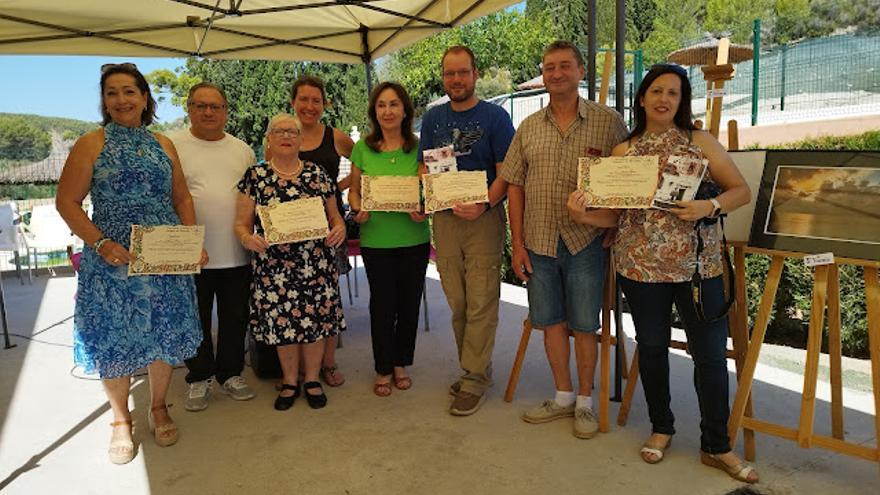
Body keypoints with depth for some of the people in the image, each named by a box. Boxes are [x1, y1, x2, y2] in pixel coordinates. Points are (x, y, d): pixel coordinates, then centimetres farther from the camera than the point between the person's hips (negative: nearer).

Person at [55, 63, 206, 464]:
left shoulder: (163, 144, 10)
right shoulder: (91, 144, -1)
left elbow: (182, 197, 12)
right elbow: (67, 201, -6)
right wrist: (101, 244, -18)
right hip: (113, 259, -3)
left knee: (165, 333, 10)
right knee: (116, 337, 6)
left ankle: (158, 407, 31)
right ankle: (120, 420, 25)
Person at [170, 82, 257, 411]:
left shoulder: (242, 150, 11)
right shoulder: (172, 147, -1)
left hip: (237, 254, 3)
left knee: (235, 319, 13)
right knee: (196, 321, 9)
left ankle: (230, 374, 29)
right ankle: (199, 378, 26)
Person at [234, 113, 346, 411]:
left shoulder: (318, 175, 7)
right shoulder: (255, 176, 4)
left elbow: (334, 214, 12)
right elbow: (241, 222, 3)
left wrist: (339, 228, -10)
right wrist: (247, 237, -18)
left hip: (317, 265, 1)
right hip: (273, 267, -1)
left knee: (316, 320, 6)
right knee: (283, 323, 7)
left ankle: (312, 380, 26)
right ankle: (290, 382, 28)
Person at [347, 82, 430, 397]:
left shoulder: (418, 147, -1)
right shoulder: (363, 148, 1)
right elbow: (354, 191, 7)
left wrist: (424, 212, -16)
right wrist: (358, 212, -13)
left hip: (414, 239, 1)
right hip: (376, 239, 0)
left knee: (409, 303, 10)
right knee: (383, 305, 6)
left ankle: (401, 364, 30)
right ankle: (383, 369, 24)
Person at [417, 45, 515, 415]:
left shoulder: (495, 117, -1)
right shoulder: (433, 118, 12)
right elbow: (424, 167, 14)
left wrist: (485, 204, -22)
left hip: (484, 218, -4)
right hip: (444, 218, 4)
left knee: (481, 301, -3)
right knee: (457, 302, 10)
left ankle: (474, 378, 6)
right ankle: (474, 367, 25)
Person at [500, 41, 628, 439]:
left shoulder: (608, 122, -1)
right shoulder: (528, 127, 7)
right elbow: (514, 185, 7)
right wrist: (517, 243, 2)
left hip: (585, 242, -3)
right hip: (539, 242, 3)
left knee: (584, 325, 6)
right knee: (550, 321, 12)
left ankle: (585, 402, 24)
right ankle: (563, 396, 29)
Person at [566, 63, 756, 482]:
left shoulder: (700, 142, 4)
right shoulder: (623, 151, 5)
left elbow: (741, 190, 3)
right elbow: (614, 214, 5)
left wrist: (709, 206, -16)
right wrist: (582, 215, -15)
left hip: (698, 263, 0)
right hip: (640, 264, 1)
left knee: (710, 354, 2)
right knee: (651, 348, 12)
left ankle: (716, 446, 20)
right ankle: (661, 428, 33)